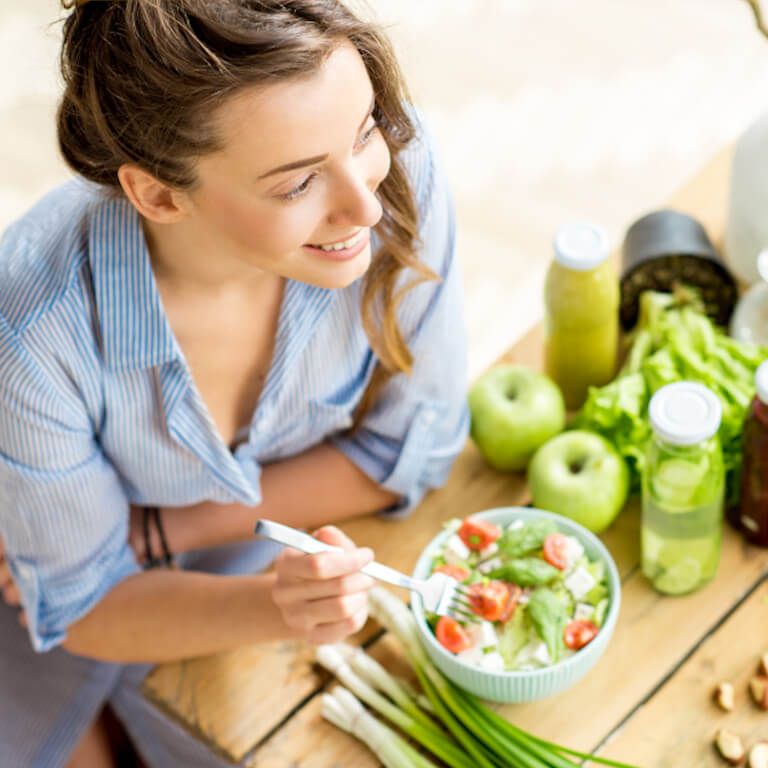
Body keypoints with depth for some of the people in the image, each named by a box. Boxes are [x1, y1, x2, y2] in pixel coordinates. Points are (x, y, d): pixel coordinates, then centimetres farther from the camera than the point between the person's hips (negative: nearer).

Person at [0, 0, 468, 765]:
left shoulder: (395, 166, -32)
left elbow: (411, 445, -16)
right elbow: (84, 607, -20)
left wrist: (153, 532, -20)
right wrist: (271, 608, -40)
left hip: (279, 538, 2)